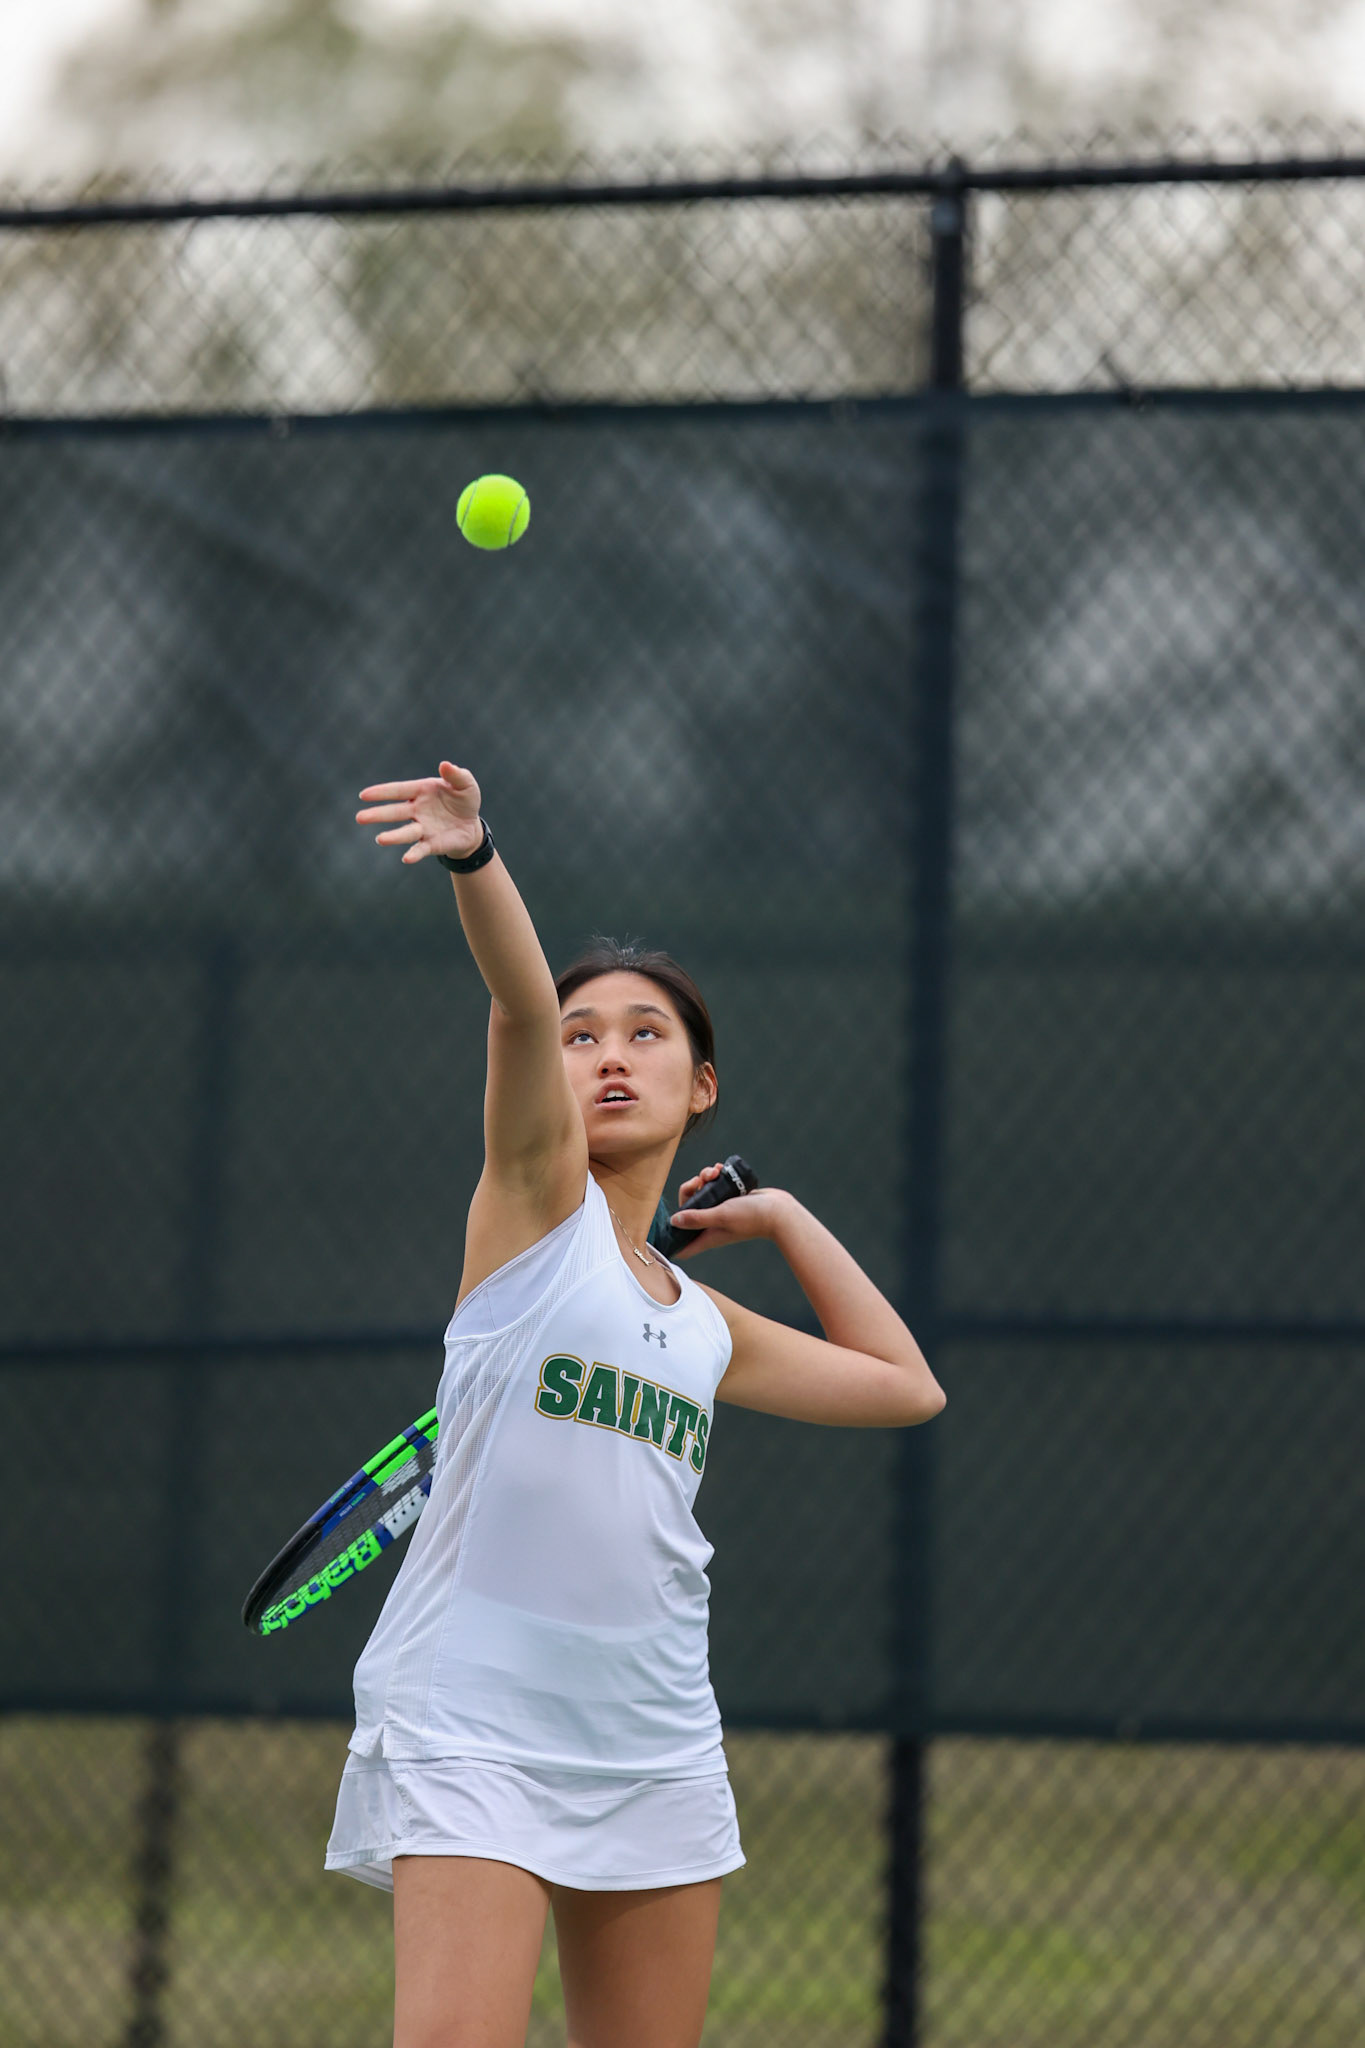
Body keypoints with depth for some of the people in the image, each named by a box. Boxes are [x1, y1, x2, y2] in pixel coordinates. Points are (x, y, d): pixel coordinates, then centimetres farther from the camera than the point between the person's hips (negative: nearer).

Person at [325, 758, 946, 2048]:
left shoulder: (708, 1327, 16)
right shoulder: (535, 1197, 3)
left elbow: (906, 1385, 28)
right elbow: (521, 1002, -16)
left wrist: (783, 1217, 23)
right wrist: (476, 857, -33)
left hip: (654, 1755, 6)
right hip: (468, 1734, -6)